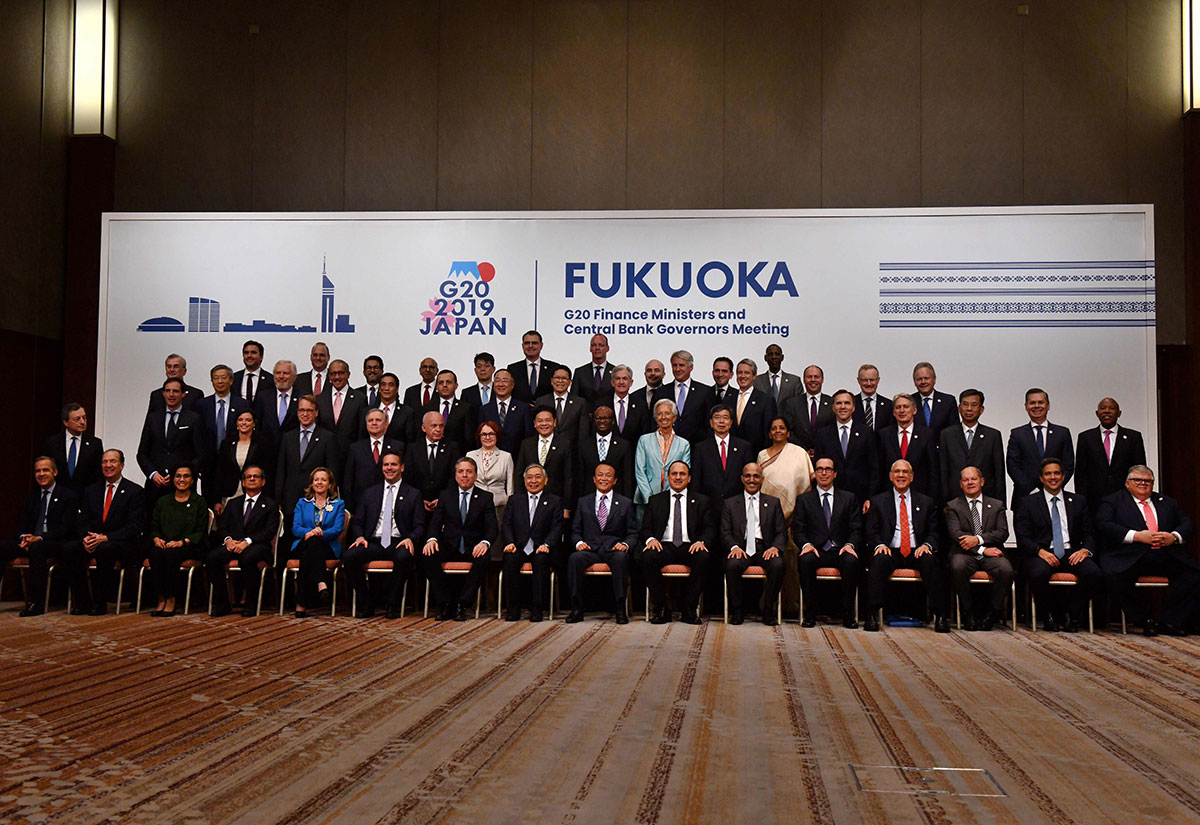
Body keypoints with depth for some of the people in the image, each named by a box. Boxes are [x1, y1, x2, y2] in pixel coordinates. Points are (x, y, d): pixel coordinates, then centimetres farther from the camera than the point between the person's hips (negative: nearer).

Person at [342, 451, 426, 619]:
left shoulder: (413, 494, 13)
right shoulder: (369, 493, 20)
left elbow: (419, 526, 6)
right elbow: (357, 522, 17)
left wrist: (410, 539, -15)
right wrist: (359, 537, -6)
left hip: (399, 543, -2)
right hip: (374, 543, 3)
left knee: (404, 557, -38)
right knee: (348, 557, -27)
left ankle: (393, 606, -19)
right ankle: (365, 606, -14)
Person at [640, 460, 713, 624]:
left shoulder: (701, 501, 16)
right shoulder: (655, 500, 18)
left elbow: (710, 529, 7)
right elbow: (645, 529, 11)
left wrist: (701, 541, -16)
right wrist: (651, 539, -14)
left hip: (690, 548, 0)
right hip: (664, 547, 0)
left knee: (703, 557, -34)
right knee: (647, 557, -32)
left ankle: (690, 609, -19)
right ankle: (661, 608, -19)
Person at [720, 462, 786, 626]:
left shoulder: (773, 503, 18)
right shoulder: (730, 504, 16)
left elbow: (782, 532, 10)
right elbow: (725, 533, 7)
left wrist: (775, 547, -12)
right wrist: (734, 547, -15)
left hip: (765, 549, 1)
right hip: (741, 548, 0)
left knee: (778, 565, -32)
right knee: (732, 565, -34)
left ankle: (768, 610, -14)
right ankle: (737, 610, -14)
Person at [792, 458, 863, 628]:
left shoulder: (849, 498, 15)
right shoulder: (803, 500, 14)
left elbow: (856, 529, 8)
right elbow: (798, 531, 7)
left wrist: (850, 545, -13)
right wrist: (806, 544, -15)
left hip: (841, 551, 0)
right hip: (816, 550, 0)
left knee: (852, 561, -34)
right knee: (805, 560, -35)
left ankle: (848, 614, -20)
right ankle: (810, 612, -22)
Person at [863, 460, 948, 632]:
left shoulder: (926, 502, 17)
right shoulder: (878, 501, 14)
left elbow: (935, 531, 11)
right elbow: (871, 532, 8)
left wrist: (927, 545, -11)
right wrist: (879, 545, -14)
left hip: (917, 552, 1)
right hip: (890, 552, -1)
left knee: (930, 560, -32)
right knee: (879, 560, -34)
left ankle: (940, 616, -29)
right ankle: (871, 615, -33)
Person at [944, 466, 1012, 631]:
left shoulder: (997, 505, 16)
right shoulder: (953, 506, 11)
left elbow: (1003, 533, 3)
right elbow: (956, 534, -4)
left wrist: (978, 539, -14)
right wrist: (982, 550, -14)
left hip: (991, 554, 1)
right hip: (965, 554, -1)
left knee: (1006, 569, -31)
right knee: (957, 567, -36)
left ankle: (993, 611, -8)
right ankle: (968, 611, -14)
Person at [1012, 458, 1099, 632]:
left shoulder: (1078, 502, 19)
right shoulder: (1026, 502, 10)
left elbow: (1089, 534, 14)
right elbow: (1022, 537, 1)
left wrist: (1085, 550, -9)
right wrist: (1040, 551, -18)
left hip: (1071, 553, 2)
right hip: (1042, 553, -2)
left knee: (1094, 573, -29)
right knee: (1038, 574, -36)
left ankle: (1073, 615, -6)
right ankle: (1053, 615, -8)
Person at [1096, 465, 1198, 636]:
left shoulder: (1167, 502, 28)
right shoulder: (1113, 500, 14)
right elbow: (1103, 525, -3)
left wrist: (1174, 537, -5)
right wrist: (1137, 536, -12)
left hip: (1167, 556, 3)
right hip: (1130, 557, -3)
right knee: (1113, 576, -33)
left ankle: (1170, 621, -14)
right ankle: (1143, 619, -12)